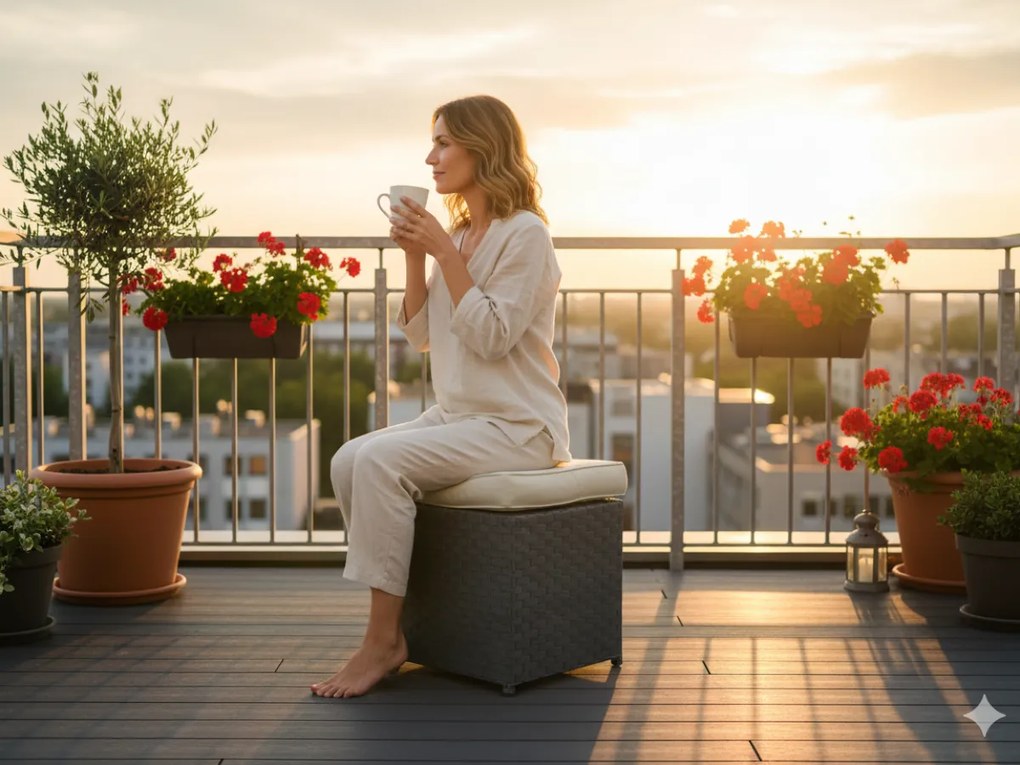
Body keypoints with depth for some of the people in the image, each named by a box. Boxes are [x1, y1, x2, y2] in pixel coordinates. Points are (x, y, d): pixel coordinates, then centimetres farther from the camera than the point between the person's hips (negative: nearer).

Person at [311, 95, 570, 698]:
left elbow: (492, 338, -18)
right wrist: (414, 257, 0)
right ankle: (393, 622, -8)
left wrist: (444, 253, -18)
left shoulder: (525, 234, -10)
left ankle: (383, 641, -18)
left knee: (381, 461, -26)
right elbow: (421, 335, 13)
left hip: (517, 426, -8)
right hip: (456, 415, 8)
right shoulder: (458, 234, 14)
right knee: (348, 461, -14)